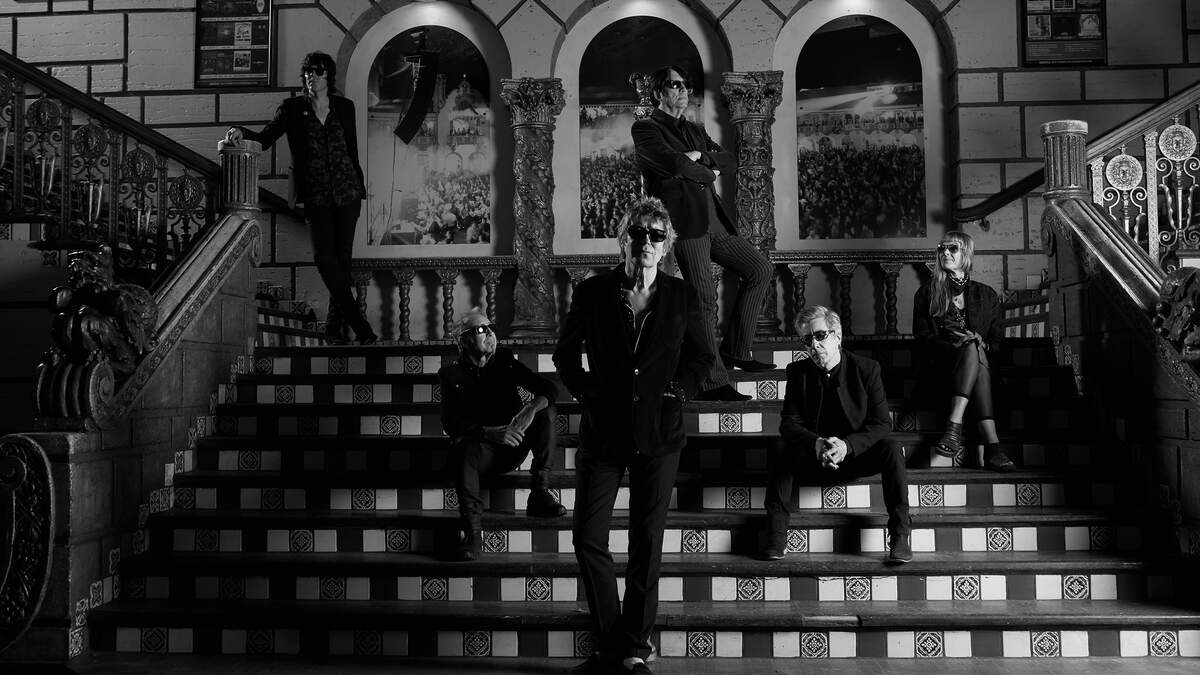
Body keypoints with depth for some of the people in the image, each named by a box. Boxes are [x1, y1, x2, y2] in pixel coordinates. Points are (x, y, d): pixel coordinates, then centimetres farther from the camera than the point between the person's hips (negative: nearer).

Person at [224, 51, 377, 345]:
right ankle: (357, 322, -6)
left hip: (347, 191, 1)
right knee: (324, 257, -13)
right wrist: (242, 132, -25)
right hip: (315, 196, -1)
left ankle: (334, 323, 15)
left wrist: (360, 187, 15)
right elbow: (264, 139, -4)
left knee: (342, 257, 2)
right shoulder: (292, 108, 2)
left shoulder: (345, 107, 8)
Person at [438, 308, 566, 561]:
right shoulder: (452, 374, 2)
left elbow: (549, 389, -1)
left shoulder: (504, 362, 8)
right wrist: (491, 433, -28)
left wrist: (531, 408, -25)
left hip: (512, 447, 3)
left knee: (545, 411, -19)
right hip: (478, 448, -3)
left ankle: (539, 493, -20)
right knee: (463, 450, -37)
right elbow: (450, 423, -12)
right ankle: (471, 528, -37)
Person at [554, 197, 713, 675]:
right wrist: (587, 393, -1)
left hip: (658, 435, 0)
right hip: (603, 433, 0)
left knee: (647, 546, 6)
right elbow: (565, 355, 11)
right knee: (588, 541, -1)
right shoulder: (592, 293, 0)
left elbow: (701, 357, 13)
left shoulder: (682, 298, 2)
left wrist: (678, 390, 0)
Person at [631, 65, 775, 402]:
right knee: (705, 299, -11)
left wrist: (699, 156, -1)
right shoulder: (645, 128, 1)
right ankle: (712, 382, -6)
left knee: (760, 268, 6)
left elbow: (728, 160, 17)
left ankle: (735, 350, 13)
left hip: (713, 220, 8)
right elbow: (674, 163, -15)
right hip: (682, 221, -8)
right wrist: (708, 174, 1)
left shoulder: (695, 131, 26)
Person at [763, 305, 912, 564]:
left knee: (892, 448, -29)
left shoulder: (866, 369, -5)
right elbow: (789, 424, -8)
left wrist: (846, 445, -30)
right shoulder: (798, 372, -2)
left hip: (856, 457, 0)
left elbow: (882, 423, -11)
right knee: (786, 450, -29)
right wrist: (816, 444, -31)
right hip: (813, 461, 1)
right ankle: (776, 533, -24)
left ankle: (900, 532, -21)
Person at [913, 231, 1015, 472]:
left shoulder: (986, 295, 19)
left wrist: (983, 344, -10)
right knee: (973, 350, -35)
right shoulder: (926, 294, 15)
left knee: (974, 348, -36)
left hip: (979, 356, 1)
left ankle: (954, 426, -49)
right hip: (940, 364, -1)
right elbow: (922, 335, 5)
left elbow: (997, 339, 14)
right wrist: (954, 344, -12)